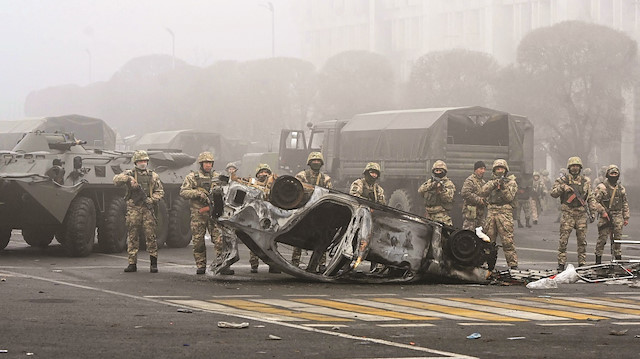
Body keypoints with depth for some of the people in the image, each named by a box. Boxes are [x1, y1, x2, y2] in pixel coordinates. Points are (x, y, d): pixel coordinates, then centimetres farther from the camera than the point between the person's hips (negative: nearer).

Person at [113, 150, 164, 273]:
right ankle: (132, 263, 6)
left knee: (151, 236, -4)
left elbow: (160, 192, 11)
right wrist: (128, 178, -23)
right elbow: (116, 180, -7)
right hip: (133, 209, 0)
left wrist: (152, 199, -7)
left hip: (148, 209, 0)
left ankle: (154, 263, 1)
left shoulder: (153, 176, 12)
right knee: (132, 237, 2)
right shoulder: (130, 174, 8)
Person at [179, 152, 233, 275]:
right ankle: (201, 266, 12)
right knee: (198, 242, 3)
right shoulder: (192, 177, 5)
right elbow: (183, 192, -4)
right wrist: (198, 193, -17)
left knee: (220, 240, -8)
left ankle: (223, 266, -9)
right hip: (198, 213, -1)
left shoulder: (217, 177, 14)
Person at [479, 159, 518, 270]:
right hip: (491, 212, 4)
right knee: (489, 240, 5)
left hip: (505, 213, -4)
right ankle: (489, 264, 14)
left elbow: (509, 197, -3)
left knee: (507, 240, -11)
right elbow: (483, 192, 0)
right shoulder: (491, 182, 18)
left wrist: (503, 187, -15)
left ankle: (513, 264, -11)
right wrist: (494, 183, -10)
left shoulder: (511, 182, 9)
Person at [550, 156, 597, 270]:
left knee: (582, 240, 4)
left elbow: (590, 198, 15)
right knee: (563, 240, -6)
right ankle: (561, 264, -2)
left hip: (581, 214, 2)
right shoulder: (562, 180, 5)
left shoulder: (585, 181, 12)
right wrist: (562, 187, -16)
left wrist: (593, 211, 7)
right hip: (567, 213, -2)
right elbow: (553, 193, 0)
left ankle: (582, 263, 11)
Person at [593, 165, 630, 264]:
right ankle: (598, 259, 2)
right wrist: (603, 211, -14)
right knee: (602, 238, -4)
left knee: (617, 239, 6)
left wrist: (626, 218, 14)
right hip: (606, 216, -4)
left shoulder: (621, 188, 14)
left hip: (618, 216, 4)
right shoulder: (602, 187, -4)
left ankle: (618, 258, 13)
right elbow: (595, 201, -7)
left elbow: (625, 204, 18)